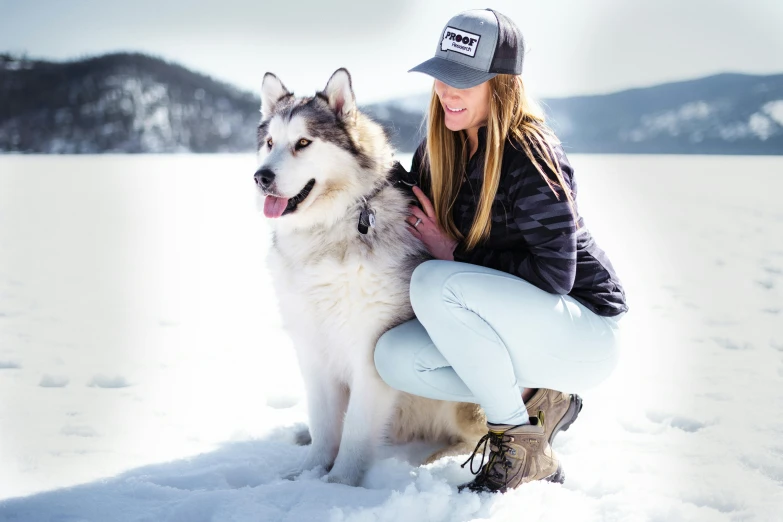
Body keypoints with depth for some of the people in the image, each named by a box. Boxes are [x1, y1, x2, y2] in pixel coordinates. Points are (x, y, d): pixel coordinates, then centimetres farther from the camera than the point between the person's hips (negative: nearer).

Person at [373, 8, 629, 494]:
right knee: (395, 357, -13)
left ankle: (522, 446, -15)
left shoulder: (531, 155, -21)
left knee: (436, 284, -28)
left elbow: (554, 276, -24)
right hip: (514, 323, 8)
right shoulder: (439, 150, 2)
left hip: (585, 330, -8)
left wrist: (455, 254, -17)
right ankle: (538, 400, 2)